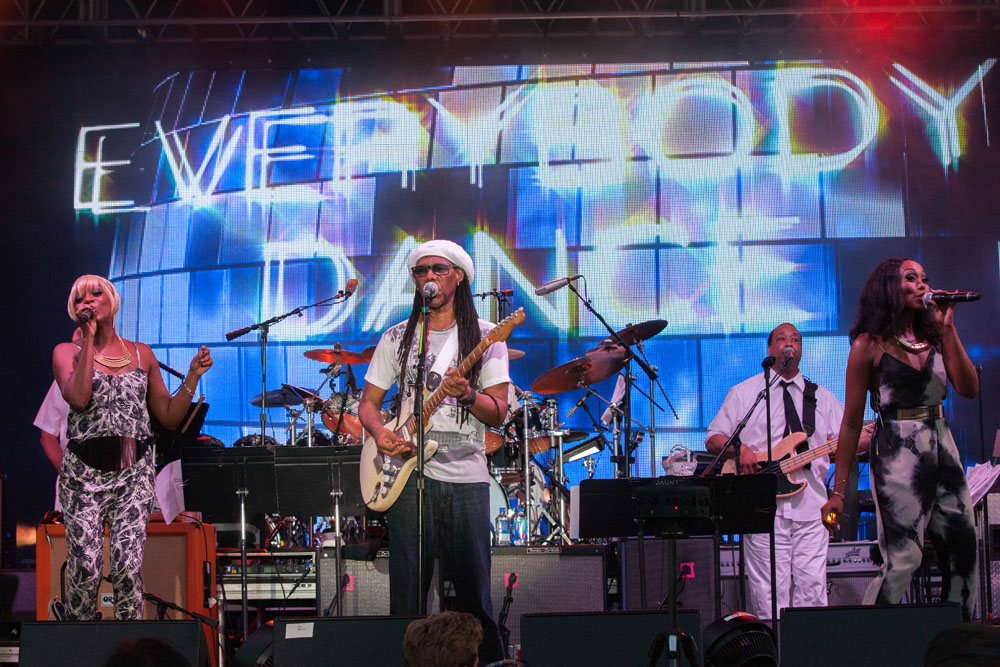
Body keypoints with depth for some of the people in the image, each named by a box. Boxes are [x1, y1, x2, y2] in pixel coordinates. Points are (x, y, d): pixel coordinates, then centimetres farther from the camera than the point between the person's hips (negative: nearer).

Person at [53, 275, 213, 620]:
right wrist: (89, 338, -9)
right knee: (85, 569, -9)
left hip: (134, 472, 1)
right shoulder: (67, 352, 7)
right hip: (84, 472, -1)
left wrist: (193, 376, 1)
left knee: (127, 566, -10)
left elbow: (170, 417, 14)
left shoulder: (142, 354, 14)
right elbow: (78, 398, -14)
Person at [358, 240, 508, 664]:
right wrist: (380, 434, -7)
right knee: (406, 593, 0)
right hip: (408, 474, 1)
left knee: (474, 589, 0)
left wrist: (467, 395, -21)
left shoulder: (484, 338, 6)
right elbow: (368, 401, 14)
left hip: (466, 476, -1)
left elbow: (498, 413, 0)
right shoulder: (397, 338, 12)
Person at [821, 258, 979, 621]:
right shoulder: (870, 345, -4)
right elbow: (852, 423, -4)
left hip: (943, 451, 6)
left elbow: (969, 389, -2)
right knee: (902, 561, -12)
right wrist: (838, 490, -6)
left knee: (964, 556, 5)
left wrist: (948, 329, -6)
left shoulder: (934, 338, 12)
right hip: (898, 456, -6)